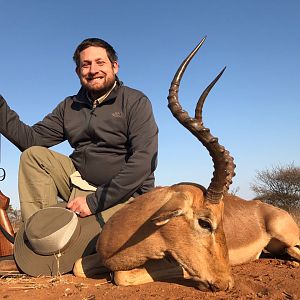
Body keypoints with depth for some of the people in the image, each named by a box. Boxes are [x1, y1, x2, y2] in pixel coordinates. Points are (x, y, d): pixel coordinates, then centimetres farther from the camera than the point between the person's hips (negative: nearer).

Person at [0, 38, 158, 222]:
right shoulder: (70, 106, 11)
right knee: (33, 155, -9)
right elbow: (31, 139, 6)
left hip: (124, 194, -6)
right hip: (80, 182, 6)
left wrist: (94, 201, -21)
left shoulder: (135, 102, -8)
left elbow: (144, 160, -19)